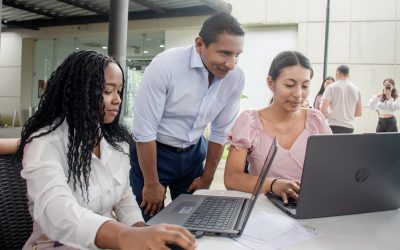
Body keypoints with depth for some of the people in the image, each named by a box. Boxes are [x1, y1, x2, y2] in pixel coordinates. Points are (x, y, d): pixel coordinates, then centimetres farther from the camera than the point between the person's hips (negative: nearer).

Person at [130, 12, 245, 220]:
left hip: (192, 153, 4)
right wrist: (151, 184, -14)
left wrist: (206, 178, 6)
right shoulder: (165, 65, -25)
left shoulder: (236, 78, -12)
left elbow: (220, 131, -1)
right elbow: (144, 128, -20)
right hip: (152, 150, -3)